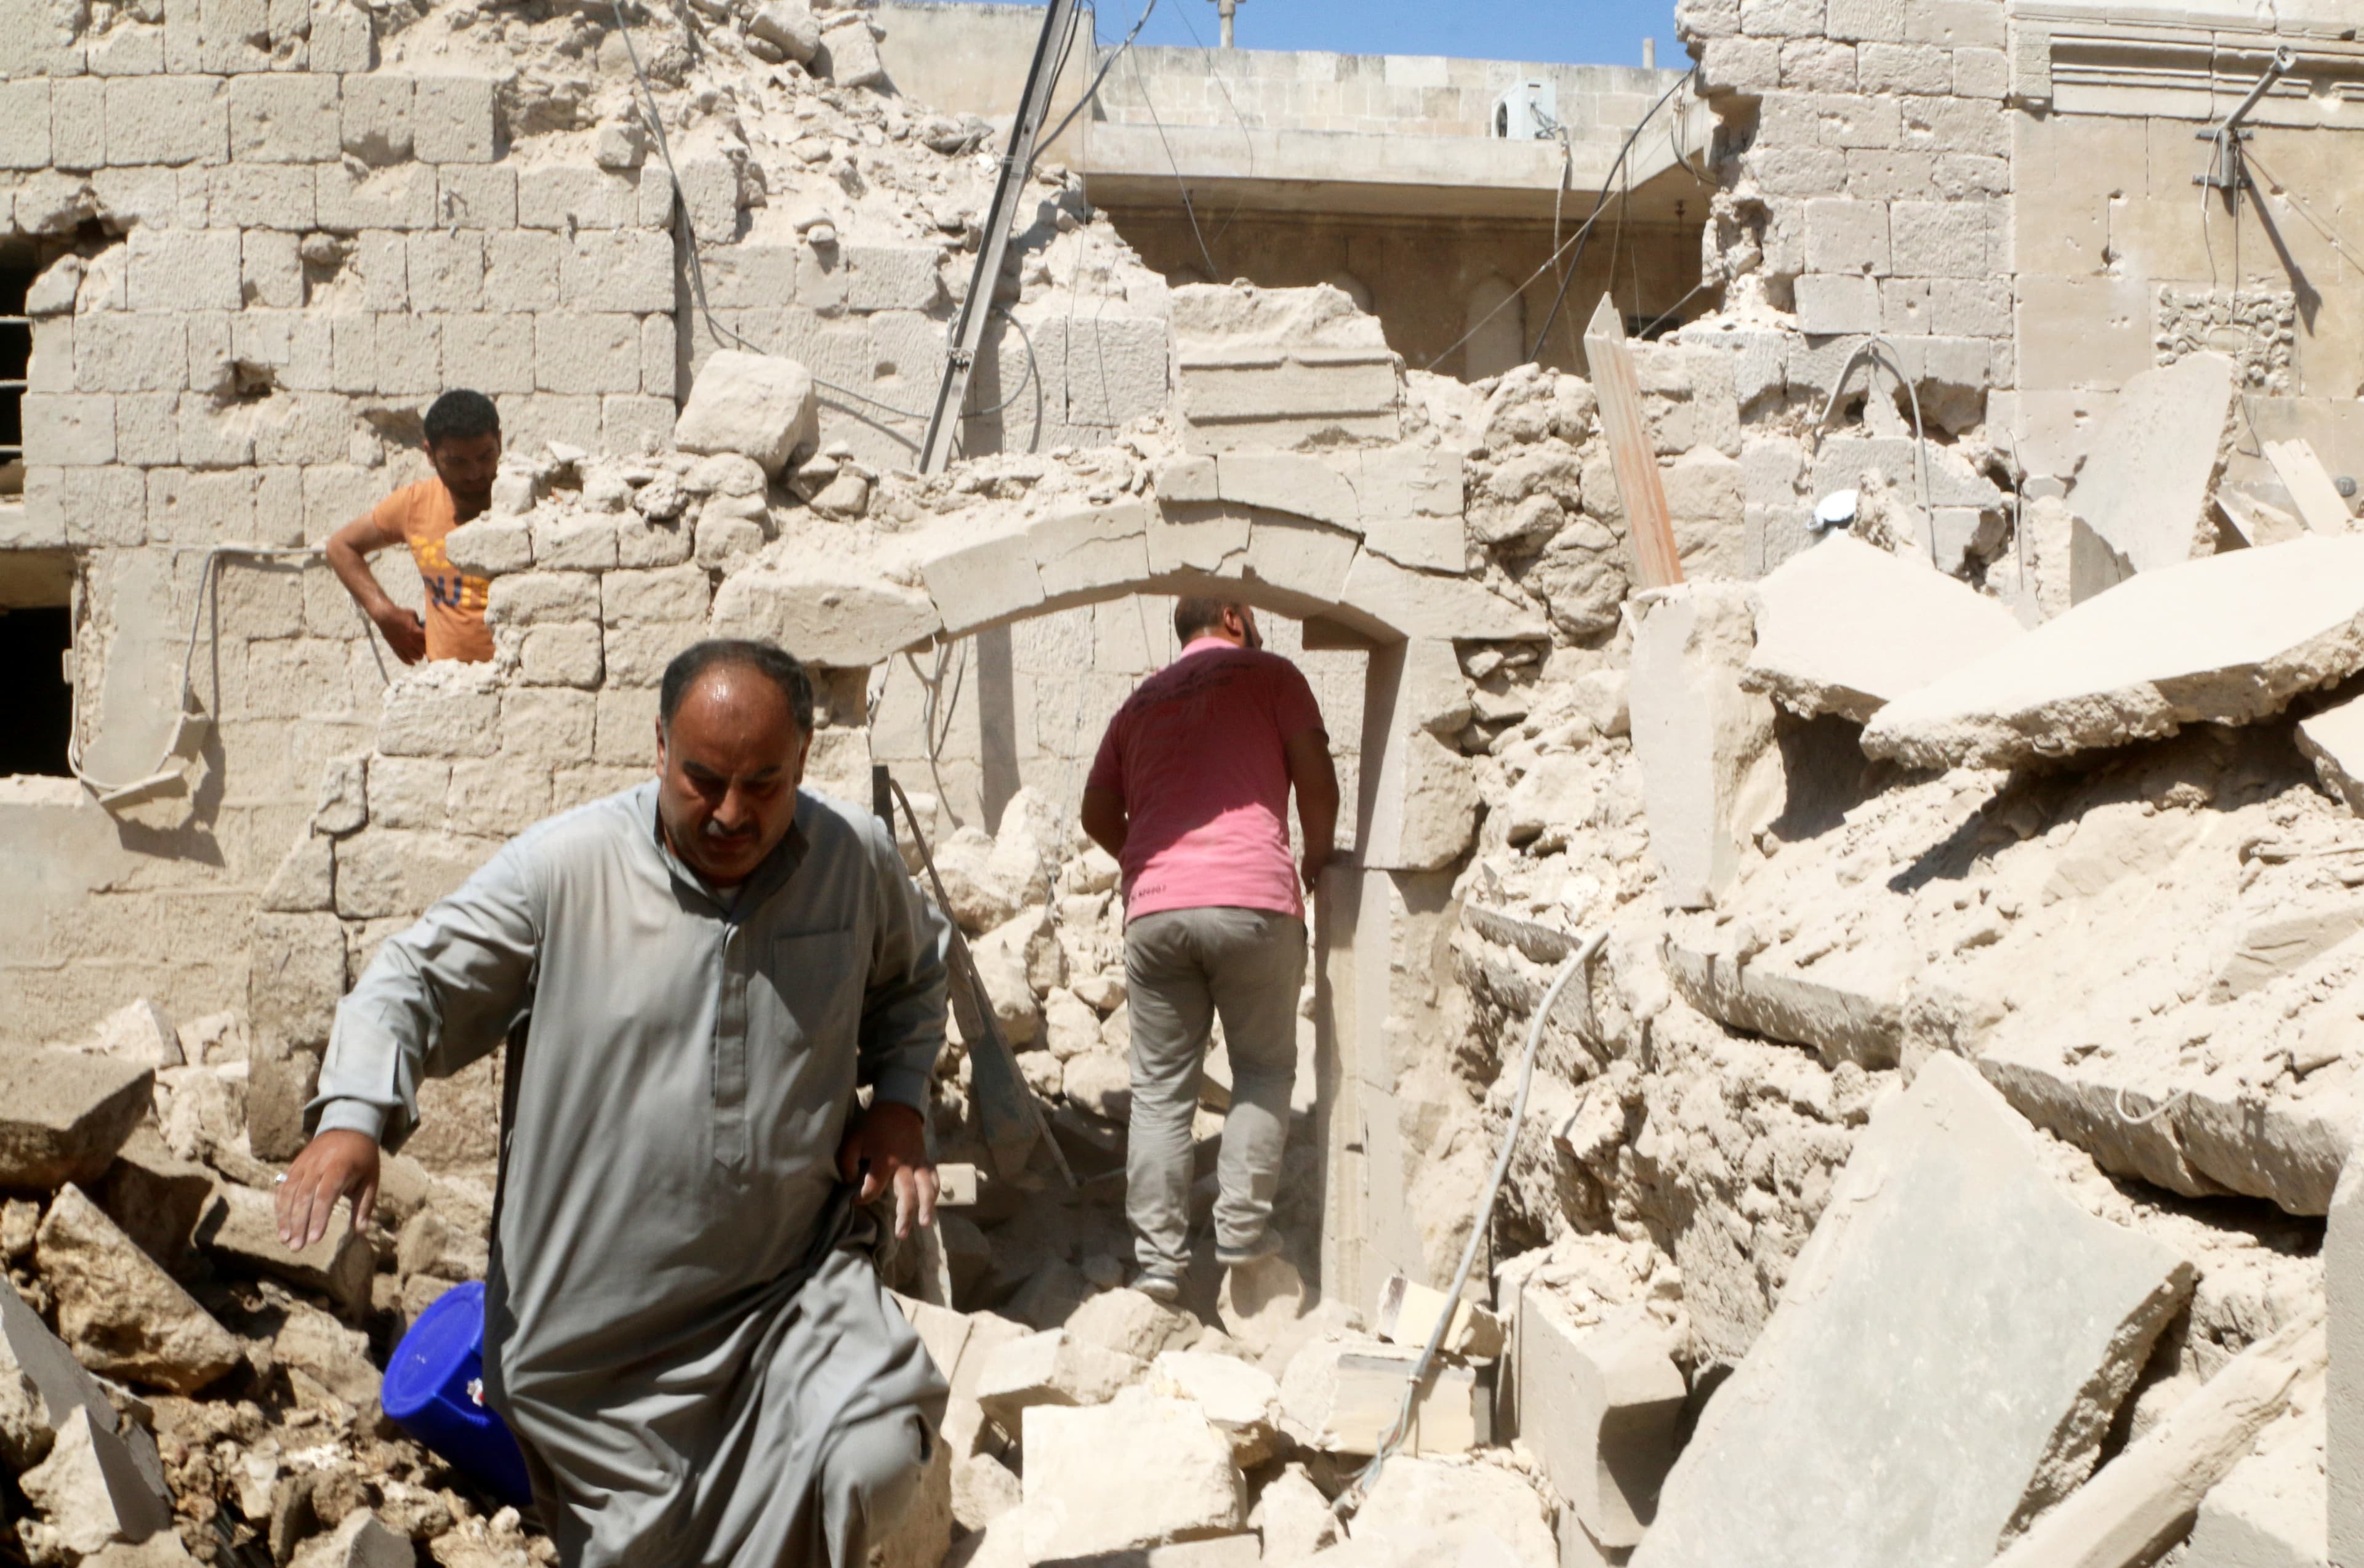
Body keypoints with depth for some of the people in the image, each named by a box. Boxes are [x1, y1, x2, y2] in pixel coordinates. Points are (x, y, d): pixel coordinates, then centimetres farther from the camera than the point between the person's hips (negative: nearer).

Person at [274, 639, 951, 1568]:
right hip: (599, 1314, -1)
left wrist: (900, 1097, 3)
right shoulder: (561, 870, -10)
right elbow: (417, 983, -3)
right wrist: (353, 1116, -20)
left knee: (873, 1463, -21)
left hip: (797, 1283, 1)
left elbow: (913, 977, 20)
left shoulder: (857, 862, 0)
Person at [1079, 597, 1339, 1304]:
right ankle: (1243, 1225, 6)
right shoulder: (1268, 674, 10)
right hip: (1252, 901, -3)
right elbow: (1317, 782, 3)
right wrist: (1318, 861, 18)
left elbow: (1098, 814, 18)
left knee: (1160, 1091, 7)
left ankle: (1159, 1258, 5)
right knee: (1264, 1069, 13)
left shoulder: (1140, 703, 23)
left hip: (1154, 909, 4)